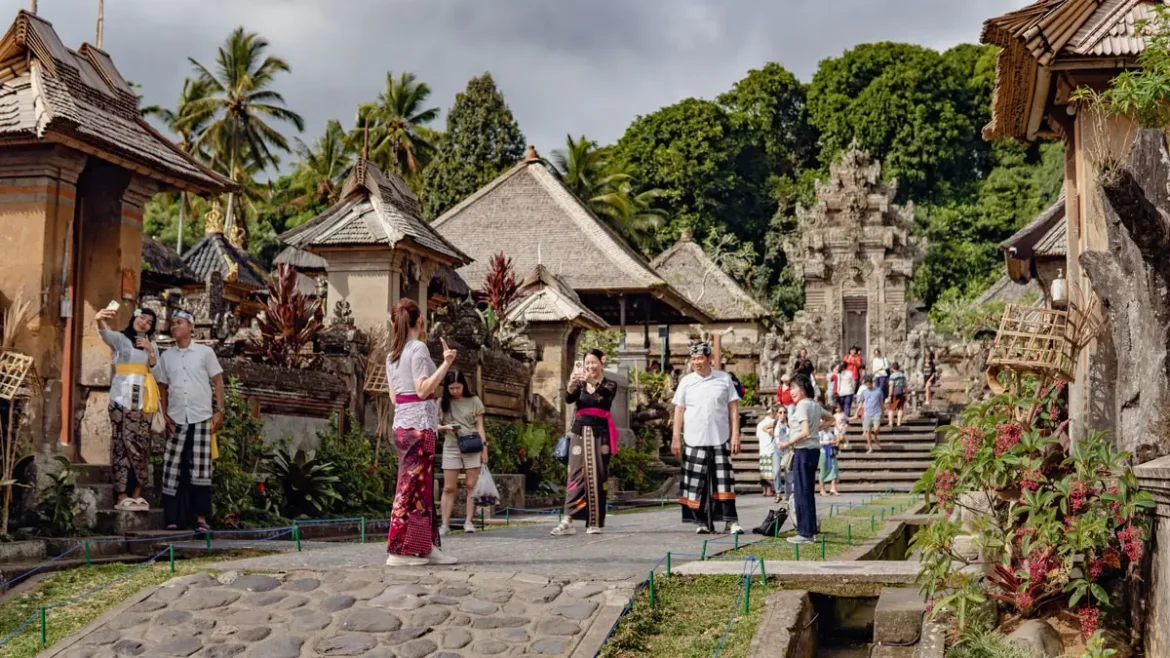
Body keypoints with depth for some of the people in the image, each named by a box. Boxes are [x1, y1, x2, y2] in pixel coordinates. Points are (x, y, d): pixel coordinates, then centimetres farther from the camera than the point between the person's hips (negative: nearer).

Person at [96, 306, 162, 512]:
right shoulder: (121, 338, 5)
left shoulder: (152, 345, 19)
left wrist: (150, 352, -5)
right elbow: (106, 335, -20)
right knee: (123, 444, -9)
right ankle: (122, 497, -11)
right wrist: (101, 322, -43)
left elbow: (158, 375, 9)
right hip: (122, 397, -4)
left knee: (140, 446, 2)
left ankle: (137, 495, 7)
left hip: (143, 399, 4)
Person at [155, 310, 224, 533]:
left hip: (201, 419, -2)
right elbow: (163, 387, 15)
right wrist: (165, 414, 4)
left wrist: (219, 411, -5)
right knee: (173, 469, -1)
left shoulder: (205, 352, 2)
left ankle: (201, 518, 1)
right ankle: (172, 519, 2)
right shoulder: (166, 356, 10)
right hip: (177, 420, 3)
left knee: (200, 469, -4)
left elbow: (217, 382, 3)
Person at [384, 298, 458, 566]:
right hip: (419, 424, -8)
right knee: (413, 488, -6)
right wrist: (445, 364, -17)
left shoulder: (392, 355, 15)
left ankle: (426, 547, 11)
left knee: (421, 488, 10)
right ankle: (398, 551, -6)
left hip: (401, 423, 8)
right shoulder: (419, 348, -9)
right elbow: (423, 390, -16)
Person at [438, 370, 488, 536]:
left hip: (472, 447, 0)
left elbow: (479, 426, 4)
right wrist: (445, 427, -14)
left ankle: (469, 521, 6)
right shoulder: (442, 403, 4)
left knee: (472, 485, 0)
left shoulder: (474, 401, 3)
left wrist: (484, 447, -2)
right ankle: (445, 524, 1)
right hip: (451, 448, 1)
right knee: (449, 488, 0)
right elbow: (436, 426, 7)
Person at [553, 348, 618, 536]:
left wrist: (592, 381, -37)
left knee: (597, 477, -2)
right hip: (580, 432, 2)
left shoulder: (610, 385, 5)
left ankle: (594, 522, 4)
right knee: (576, 474, -7)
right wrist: (571, 384, -29)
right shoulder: (581, 385, 12)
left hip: (600, 434, -2)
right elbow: (569, 399, -8)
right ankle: (568, 521, -15)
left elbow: (604, 398, -19)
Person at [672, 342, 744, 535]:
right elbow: (679, 411, 7)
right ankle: (703, 522, 10)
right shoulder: (686, 382, 5)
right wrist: (676, 438, 2)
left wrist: (735, 435, -2)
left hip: (721, 440, -1)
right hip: (695, 441, 1)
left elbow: (733, 408, 5)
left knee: (724, 481, -1)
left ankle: (730, 521, 3)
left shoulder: (724, 379, 3)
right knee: (697, 483, 1)